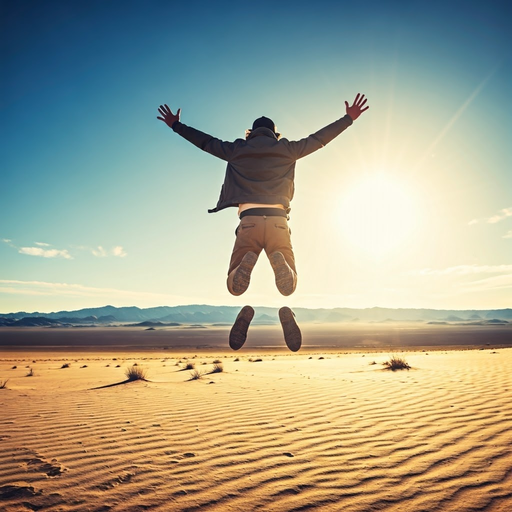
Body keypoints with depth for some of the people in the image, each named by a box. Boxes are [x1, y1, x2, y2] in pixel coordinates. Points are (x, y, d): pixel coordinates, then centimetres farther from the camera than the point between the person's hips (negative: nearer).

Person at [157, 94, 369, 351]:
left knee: (234, 286, 12)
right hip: (278, 221, 0)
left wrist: (176, 125, 42)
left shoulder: (237, 149, 15)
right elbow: (319, 138, 21)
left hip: (249, 222, 0)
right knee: (289, 286, 10)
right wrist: (349, 118, 34)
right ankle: (281, 262, -29)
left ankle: (246, 263, -27)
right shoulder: (287, 149, 14)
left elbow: (205, 141, 26)